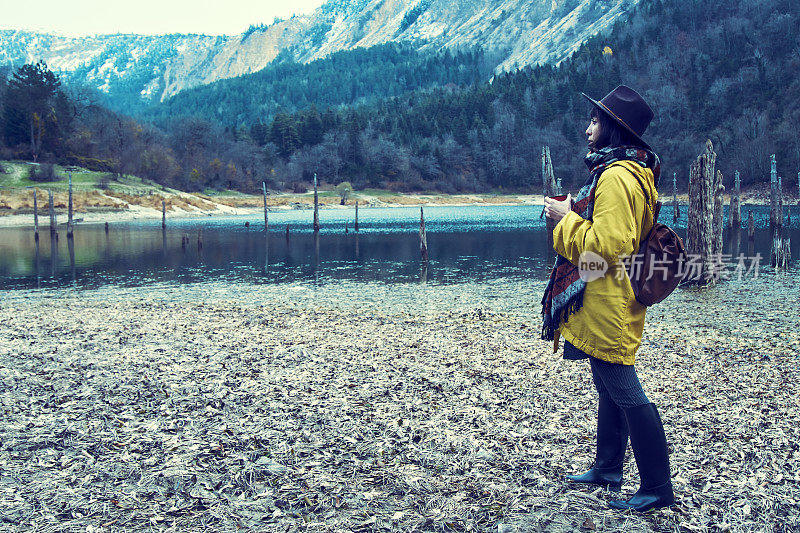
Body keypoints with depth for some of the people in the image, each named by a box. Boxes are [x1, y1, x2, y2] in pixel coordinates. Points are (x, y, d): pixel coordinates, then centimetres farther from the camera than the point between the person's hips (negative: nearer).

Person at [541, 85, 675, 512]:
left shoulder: (617, 176, -19)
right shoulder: (631, 172, 15)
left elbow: (608, 245, -27)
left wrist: (566, 218, -15)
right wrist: (572, 213, 12)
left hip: (606, 307, -11)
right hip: (605, 304, 11)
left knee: (625, 393, -4)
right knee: (609, 388, 18)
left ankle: (658, 487, 6)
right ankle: (607, 470, 32)